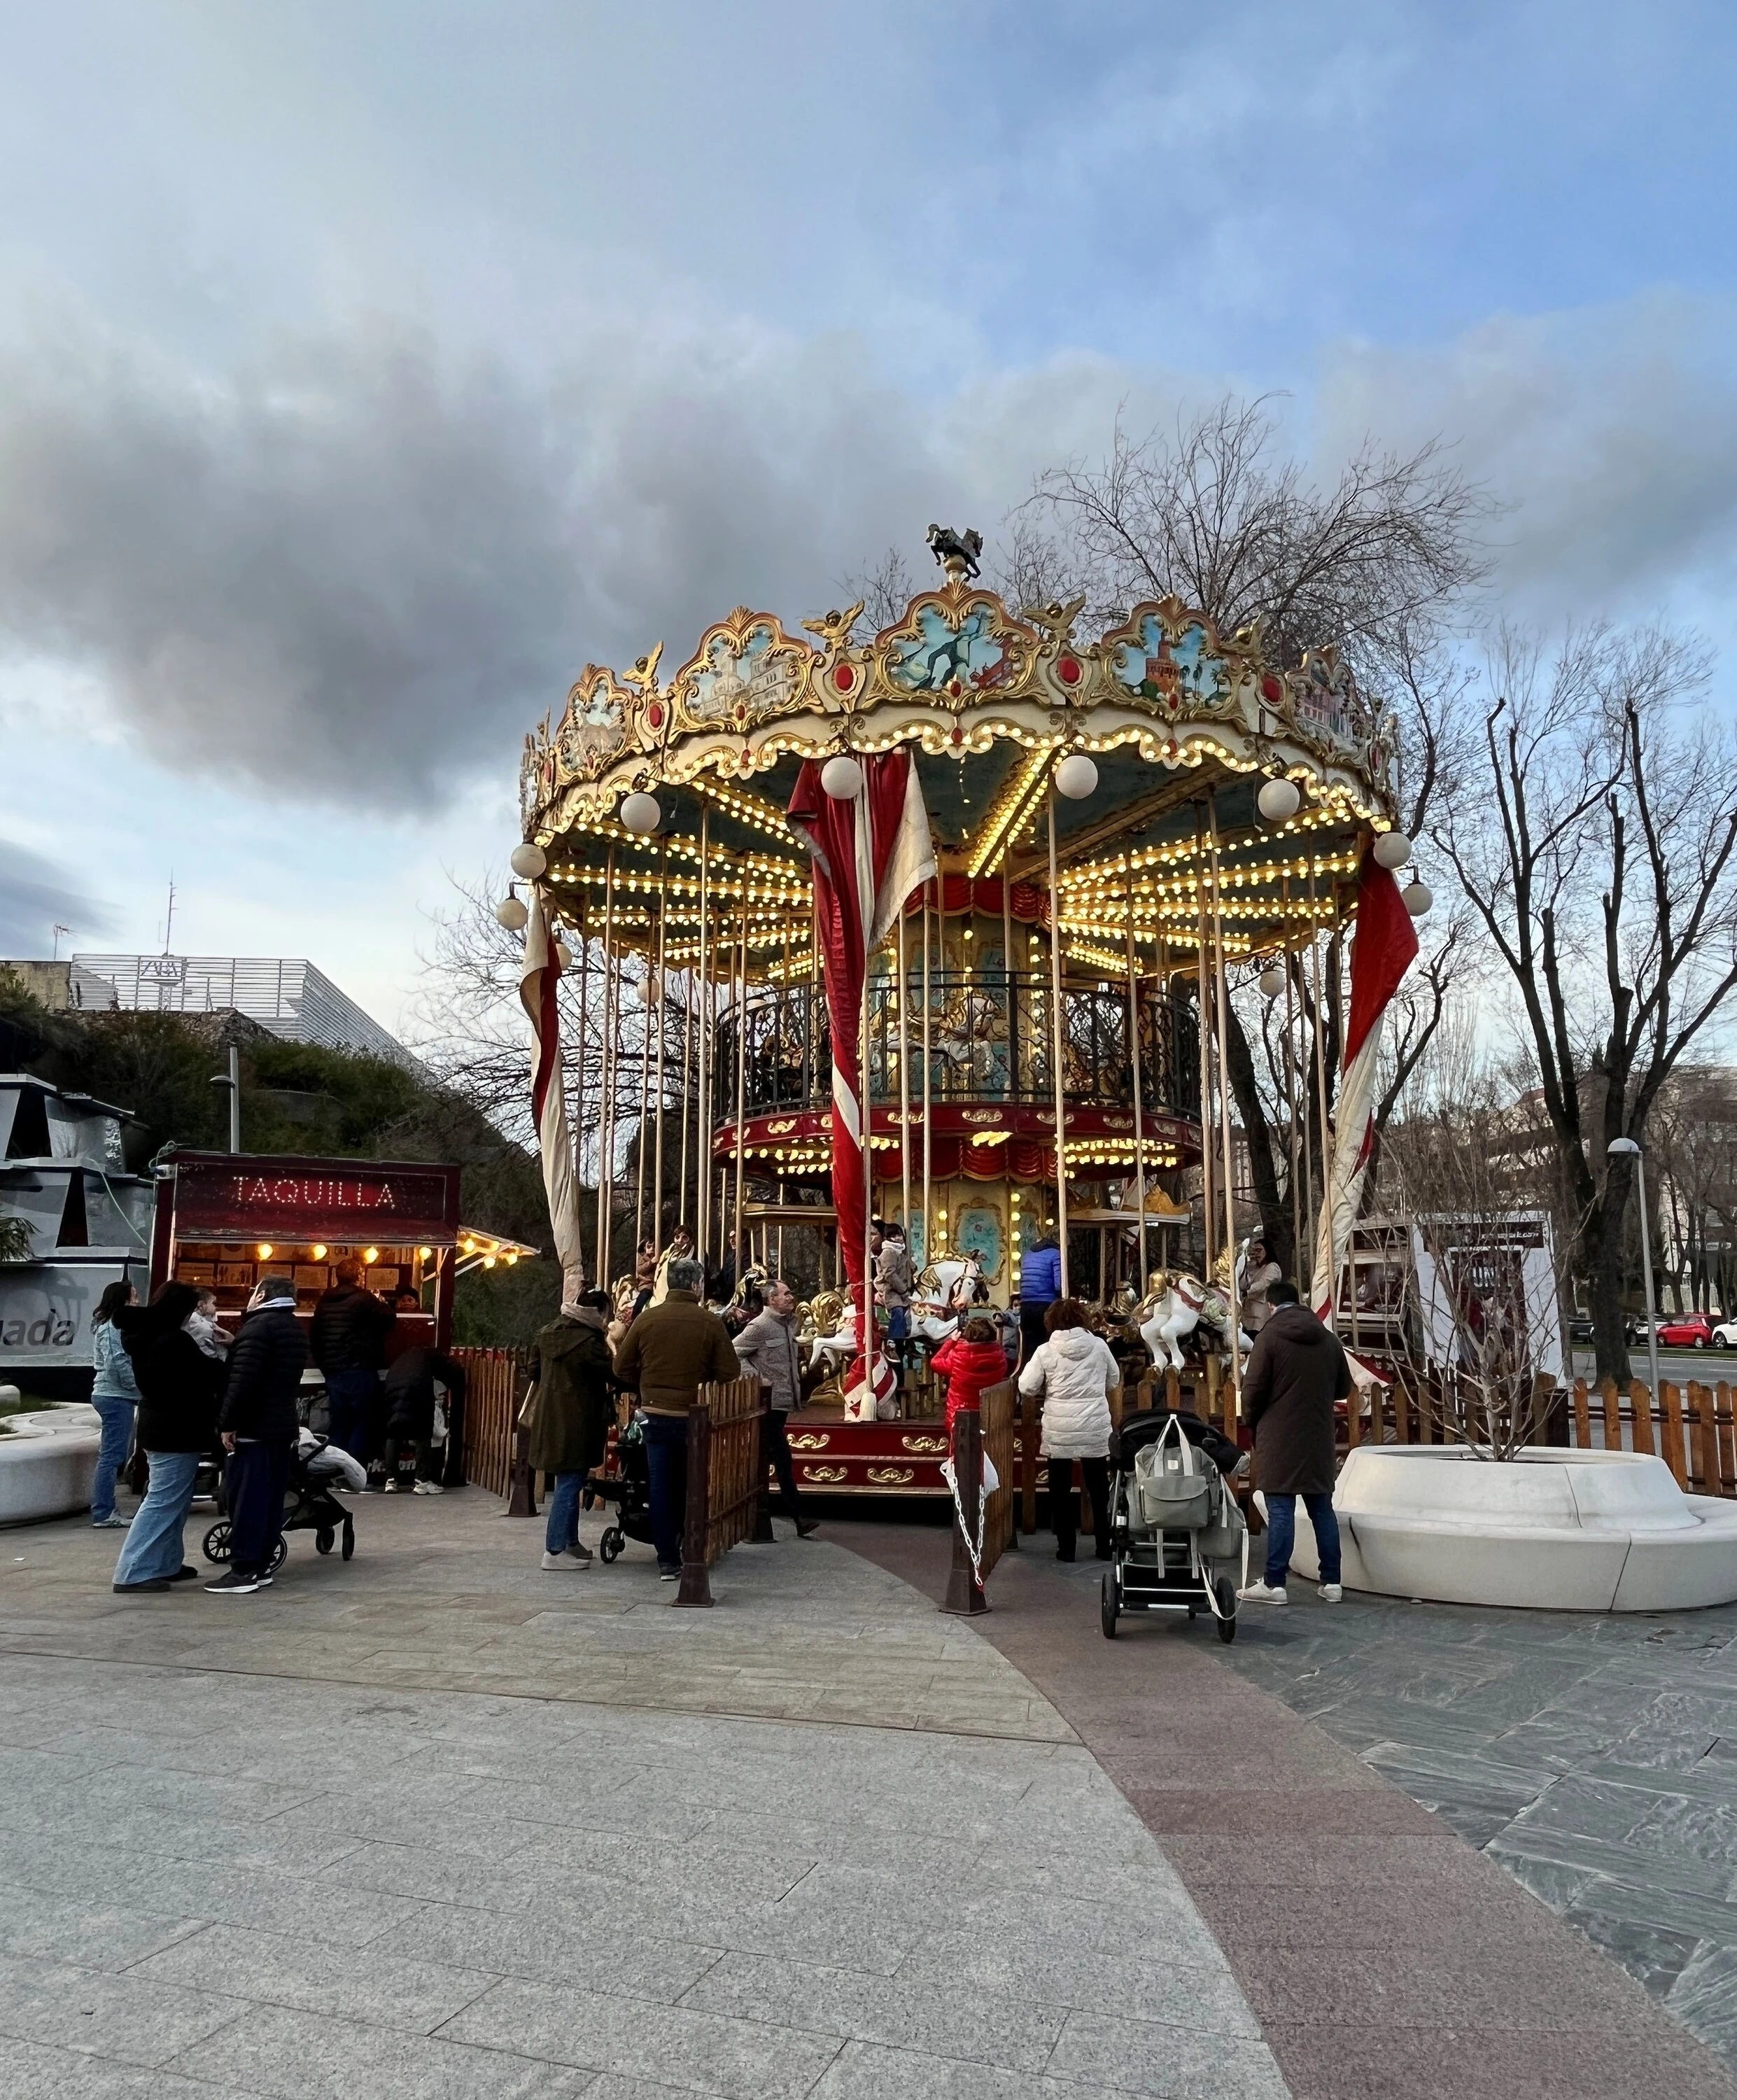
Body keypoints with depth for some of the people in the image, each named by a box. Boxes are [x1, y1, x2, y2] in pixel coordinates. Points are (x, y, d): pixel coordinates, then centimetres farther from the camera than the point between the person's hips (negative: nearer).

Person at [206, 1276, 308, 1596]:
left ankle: (243, 1570, -5)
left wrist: (228, 1423, -17)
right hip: (282, 1425, 9)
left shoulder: (258, 1327, -13)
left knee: (246, 1498, -6)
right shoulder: (295, 1329, 17)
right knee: (271, 1497, 10)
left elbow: (243, 1381, -21)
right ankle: (262, 1564, 14)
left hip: (254, 1428, -9)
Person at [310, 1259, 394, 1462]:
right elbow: (388, 1320, -4)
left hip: (332, 1371, 6)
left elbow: (315, 1336, 16)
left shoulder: (324, 1301, 11)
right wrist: (381, 1304, 15)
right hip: (359, 1371, -6)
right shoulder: (363, 1298, -10)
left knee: (337, 1425, 11)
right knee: (361, 1425, 0)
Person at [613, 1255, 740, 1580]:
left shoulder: (647, 1318, -4)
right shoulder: (710, 1323, -11)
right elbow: (730, 1373, -9)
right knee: (691, 1486, 17)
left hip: (656, 1415, 2)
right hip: (694, 1417, -1)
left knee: (660, 1486, 8)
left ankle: (668, 1560, 10)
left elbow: (623, 1368, 0)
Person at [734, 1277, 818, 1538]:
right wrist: (756, 1378, -17)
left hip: (783, 1401, 8)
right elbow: (734, 1354, -14)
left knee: (765, 1460, 13)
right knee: (783, 1460, -5)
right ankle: (798, 1518, 0)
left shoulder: (789, 1323, 11)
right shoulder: (760, 1326, -14)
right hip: (769, 1402, -8)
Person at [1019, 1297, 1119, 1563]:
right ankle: (1105, 1546, 20)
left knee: (1061, 1490, 10)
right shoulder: (1099, 1345, -2)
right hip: (1095, 1427, 2)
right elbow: (1114, 1381, 11)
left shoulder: (1046, 1350, -7)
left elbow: (1026, 1386, -6)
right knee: (1099, 1488, 14)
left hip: (1059, 1430, -2)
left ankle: (1066, 1547, 13)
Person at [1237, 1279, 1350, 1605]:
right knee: (1322, 1508, 11)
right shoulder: (1329, 1339, 8)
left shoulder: (1269, 1337, -9)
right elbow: (1344, 1389, 15)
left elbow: (1253, 1391, -11)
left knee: (1281, 1509, -4)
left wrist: (1253, 1421, 7)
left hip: (1279, 1438, -5)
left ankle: (1275, 1584, -3)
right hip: (1319, 1438, 5)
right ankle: (1332, 1582, 15)